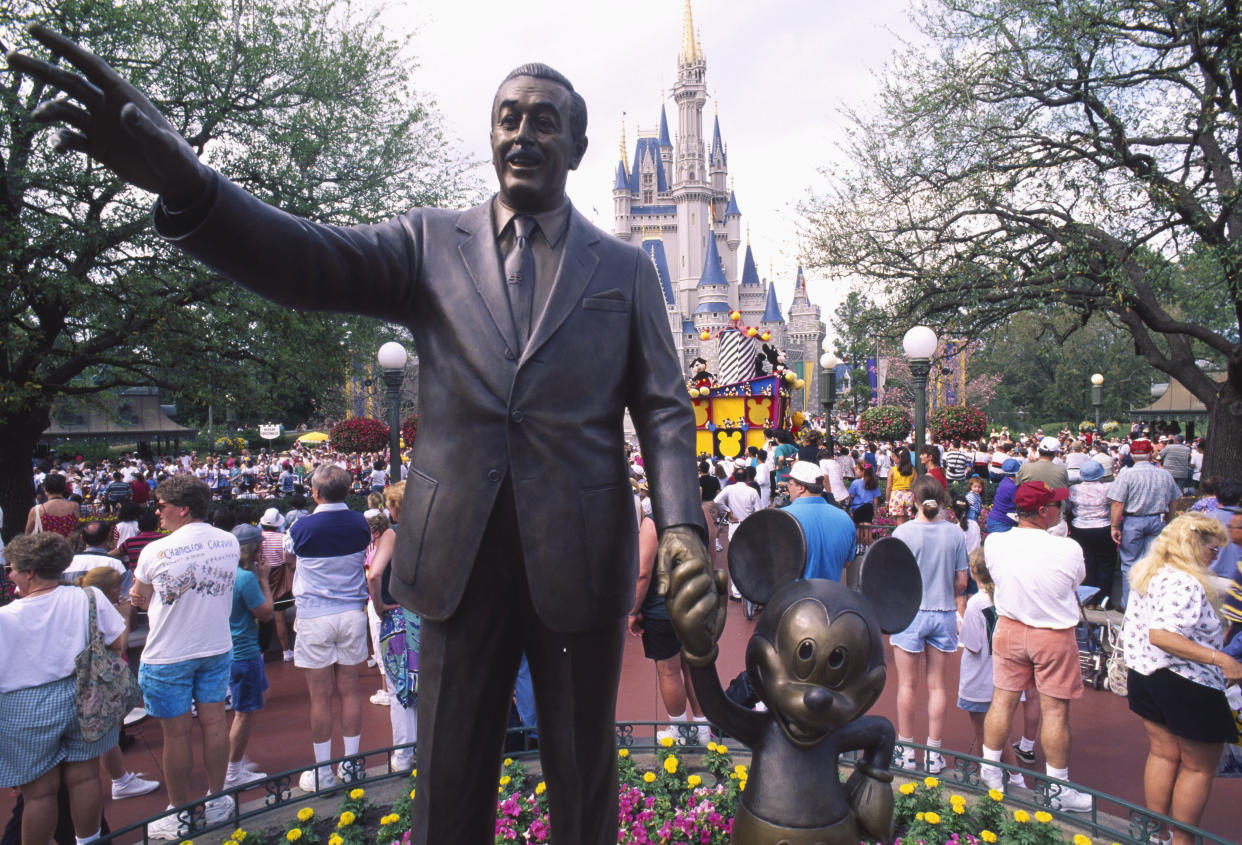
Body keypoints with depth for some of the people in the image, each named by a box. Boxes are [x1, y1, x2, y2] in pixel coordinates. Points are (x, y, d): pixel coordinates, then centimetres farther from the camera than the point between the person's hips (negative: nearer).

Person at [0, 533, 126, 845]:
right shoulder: (90, 598, -9)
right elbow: (119, 641, -2)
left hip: (26, 711, -3)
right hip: (83, 699, 3)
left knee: (39, 791, 11)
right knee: (84, 777, 18)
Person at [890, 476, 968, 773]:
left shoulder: (903, 532, -12)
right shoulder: (955, 533, -4)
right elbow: (961, 583, 1)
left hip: (910, 612, -2)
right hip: (944, 614, 3)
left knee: (907, 685, 9)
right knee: (938, 685, 12)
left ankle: (907, 751, 19)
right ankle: (933, 753, 20)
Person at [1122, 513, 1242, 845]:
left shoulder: (1147, 574, 7)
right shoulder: (1186, 584, -23)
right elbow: (1161, 635, -33)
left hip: (1142, 675, 8)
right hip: (1187, 685, -8)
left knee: (1162, 753, 19)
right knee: (1200, 767, 11)